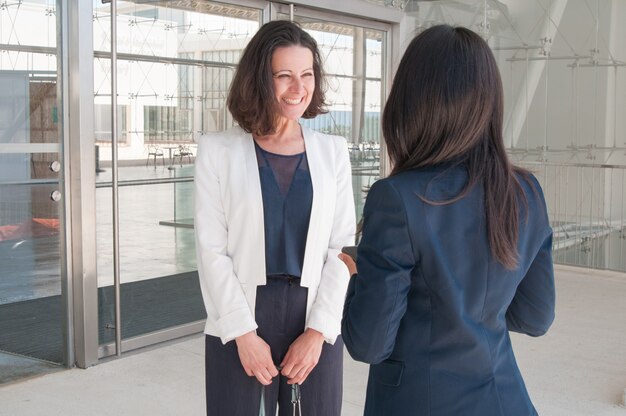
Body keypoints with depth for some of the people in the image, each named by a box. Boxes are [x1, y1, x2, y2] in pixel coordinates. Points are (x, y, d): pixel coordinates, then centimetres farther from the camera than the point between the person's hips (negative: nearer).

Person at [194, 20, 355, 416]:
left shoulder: (333, 152, 5)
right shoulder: (218, 151, -2)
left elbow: (341, 248, 2)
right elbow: (211, 249, -4)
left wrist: (318, 331, -7)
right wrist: (244, 334, -10)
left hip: (315, 327, 2)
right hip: (237, 330, -2)